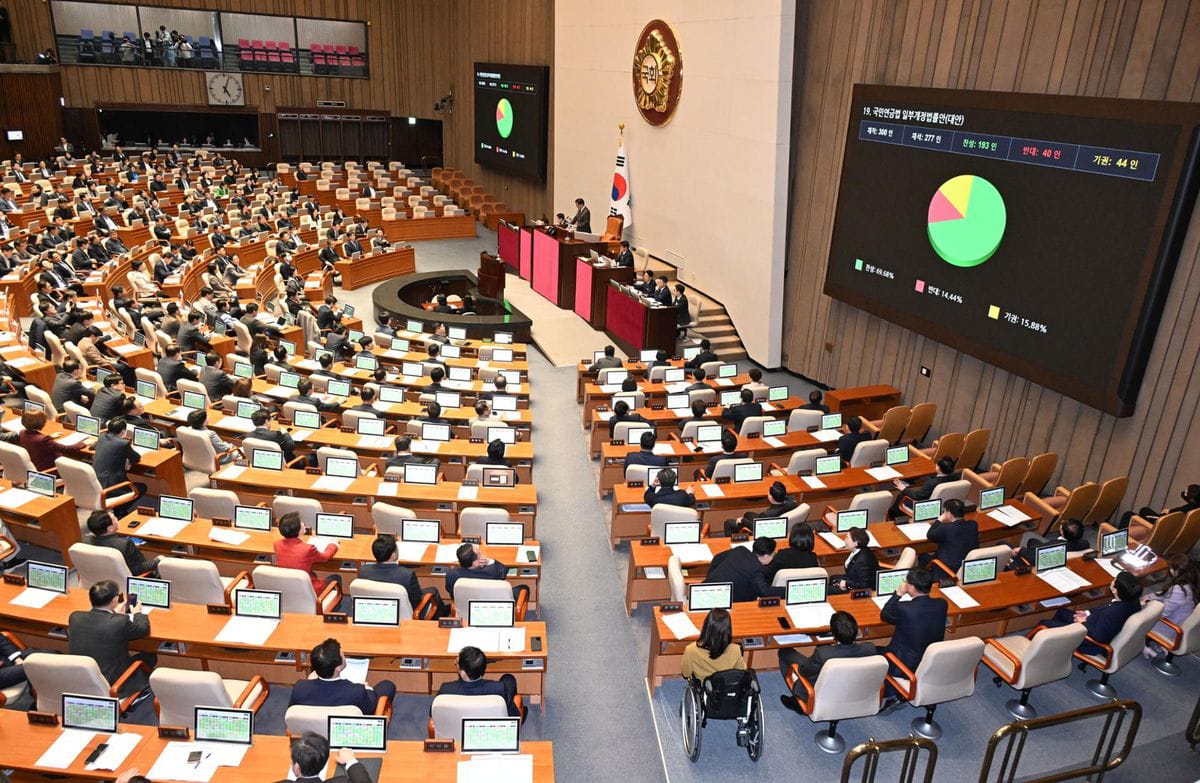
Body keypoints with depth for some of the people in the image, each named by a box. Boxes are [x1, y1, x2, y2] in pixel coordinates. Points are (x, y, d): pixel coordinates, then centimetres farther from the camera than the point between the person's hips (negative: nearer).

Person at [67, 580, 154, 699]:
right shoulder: (121, 622, -25)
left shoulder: (74, 617, -11)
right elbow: (144, 629, -5)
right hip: (110, 687, -6)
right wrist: (137, 613, 15)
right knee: (150, 657, 17)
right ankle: (140, 693, 36)